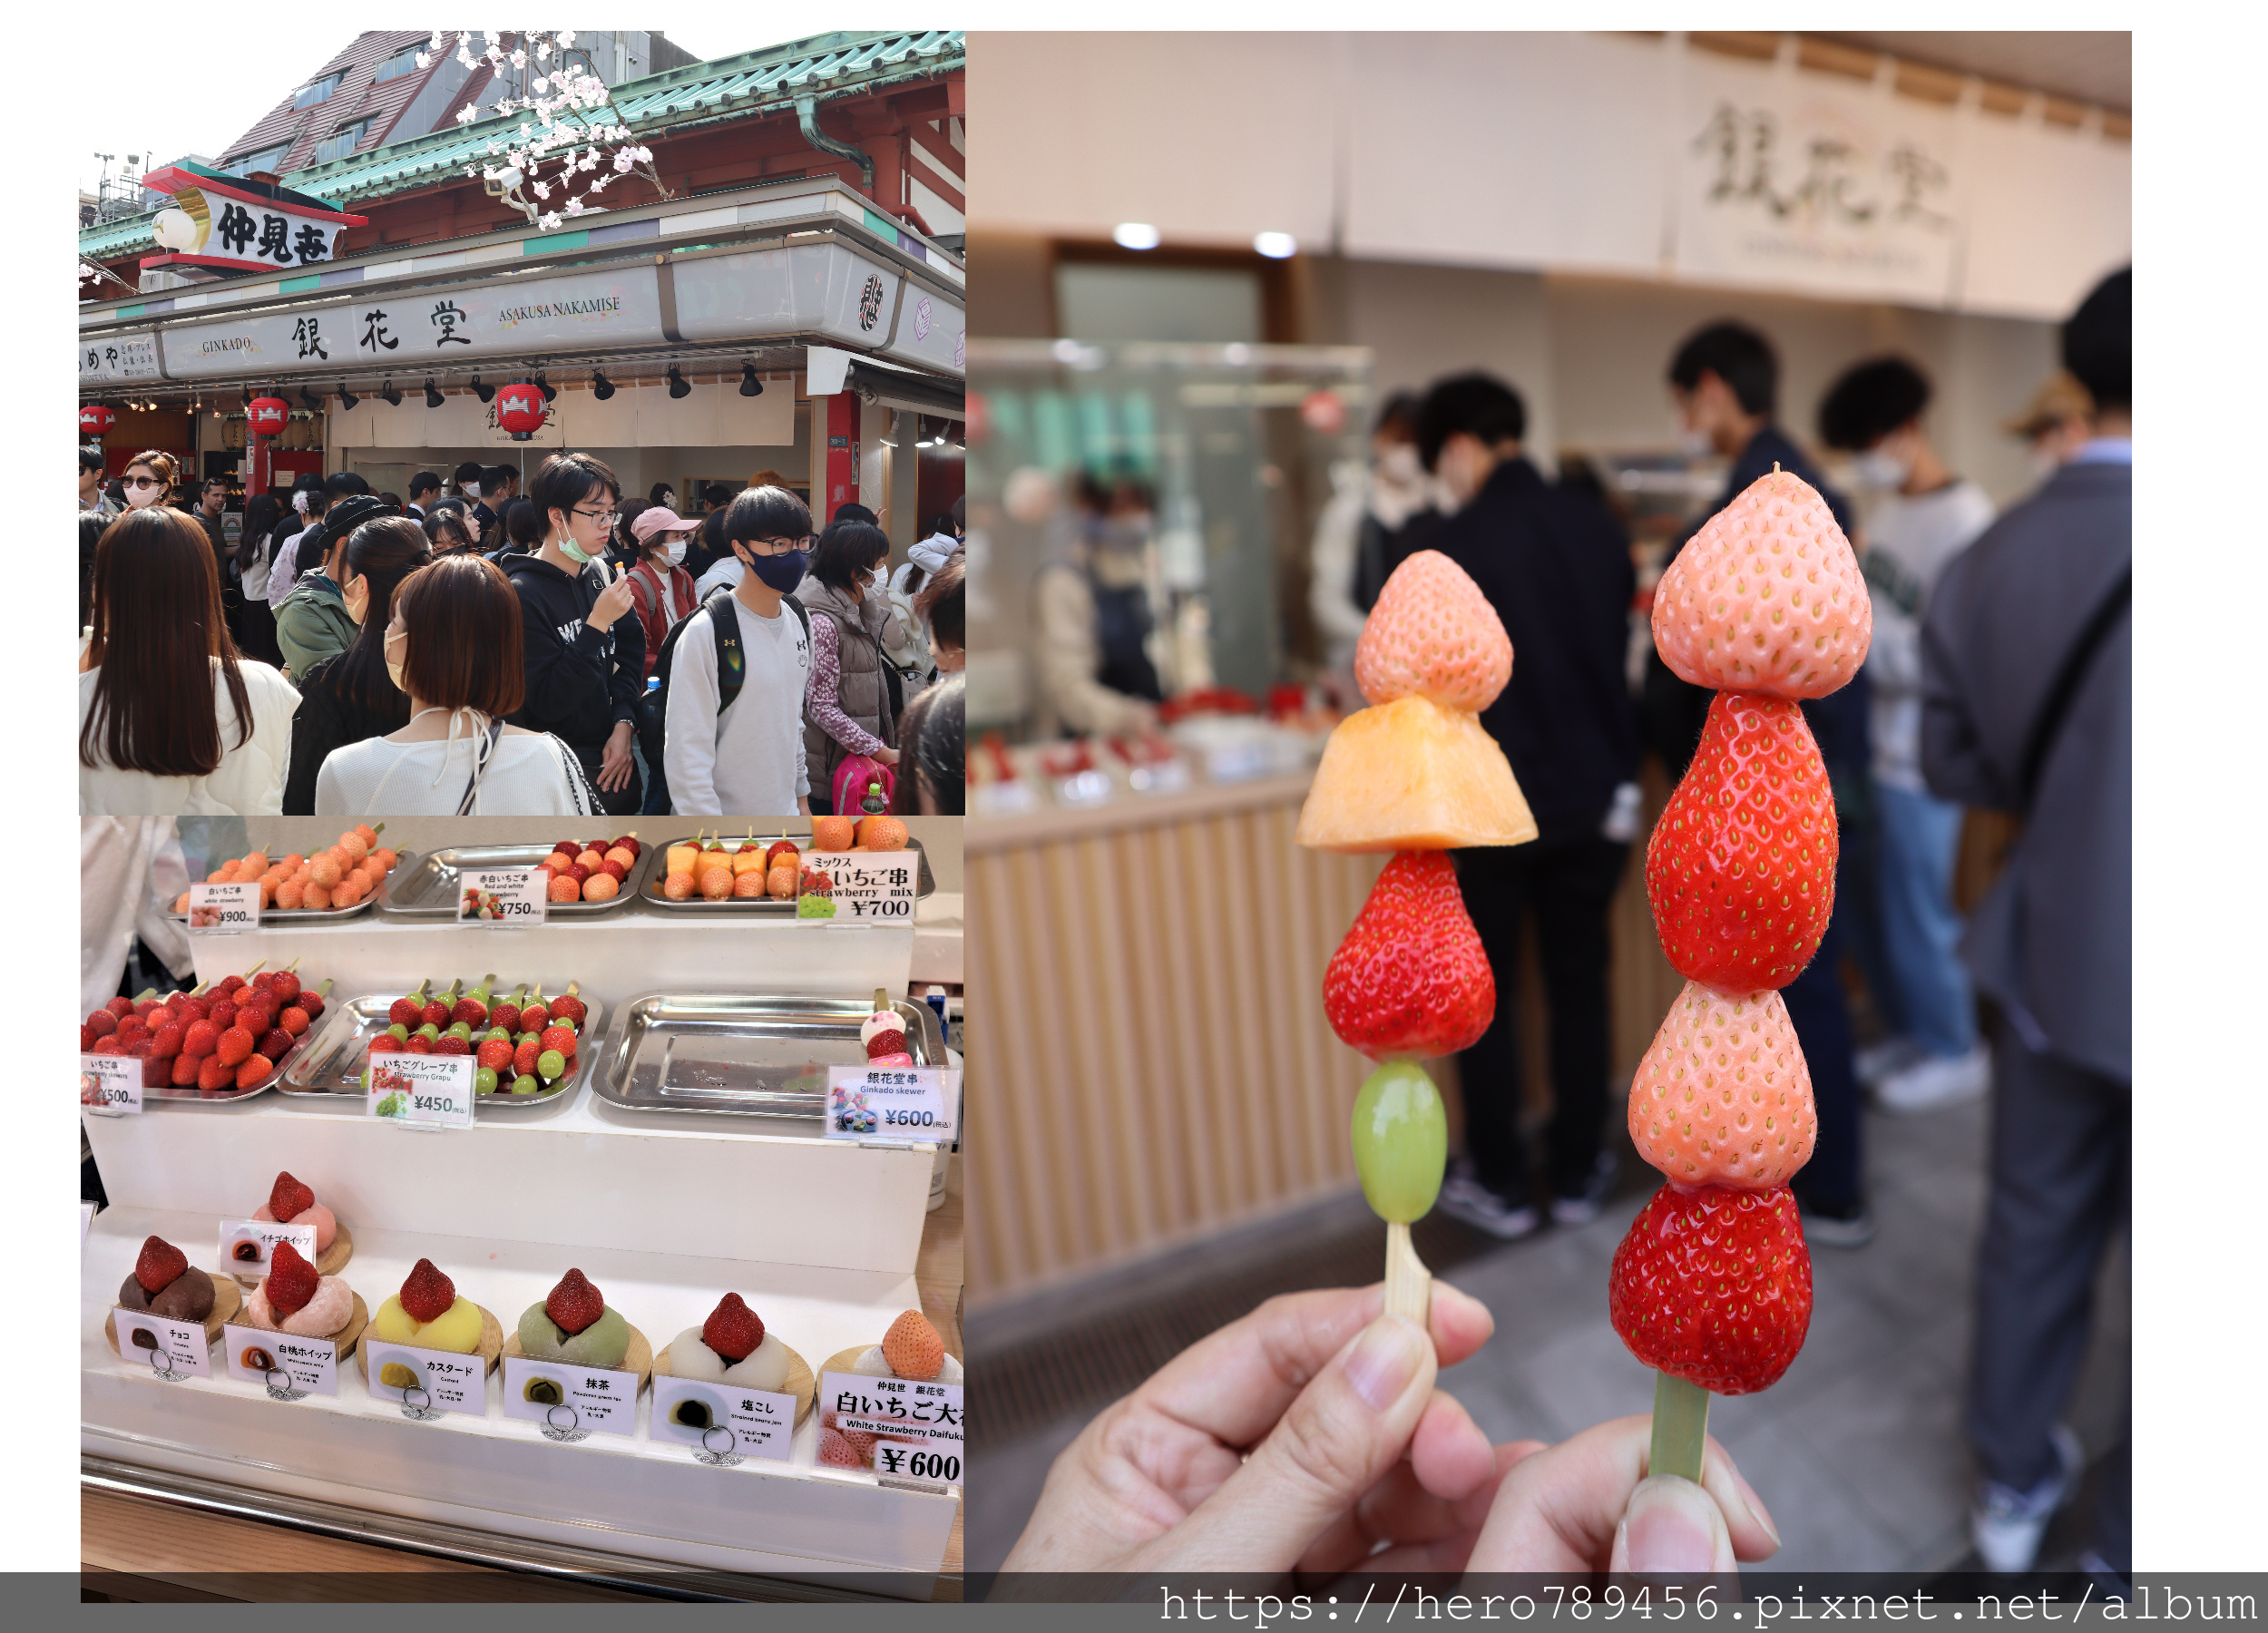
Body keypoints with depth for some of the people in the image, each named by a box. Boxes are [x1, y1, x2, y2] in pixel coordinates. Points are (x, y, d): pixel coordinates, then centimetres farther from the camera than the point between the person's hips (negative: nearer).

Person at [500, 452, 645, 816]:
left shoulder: (602, 574, 1)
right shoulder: (522, 594, -19)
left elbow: (629, 652, 9)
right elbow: (545, 704, -22)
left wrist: (624, 722, -6)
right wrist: (597, 624, -26)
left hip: (615, 761, 6)